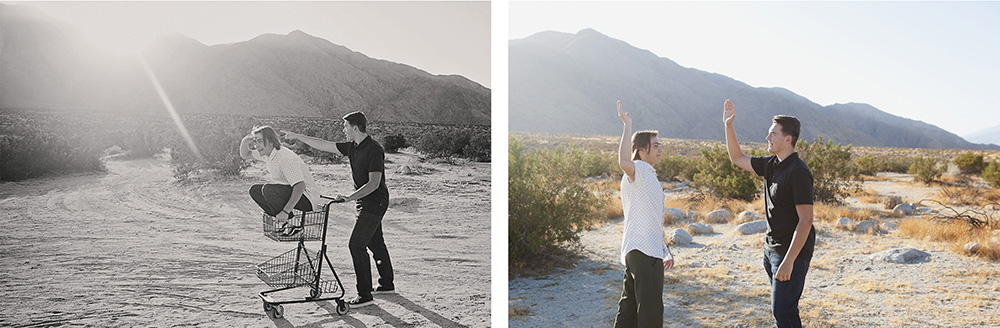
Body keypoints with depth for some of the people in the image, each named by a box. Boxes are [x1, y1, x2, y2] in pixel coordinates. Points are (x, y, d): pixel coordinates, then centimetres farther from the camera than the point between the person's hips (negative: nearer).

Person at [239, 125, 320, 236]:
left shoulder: (285, 158, -25)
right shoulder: (266, 153, 4)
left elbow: (300, 186, -33)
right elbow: (245, 155, 23)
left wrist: (285, 211, -37)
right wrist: (245, 141, 0)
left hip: (305, 198, -10)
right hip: (288, 192, 10)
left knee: (268, 189, -27)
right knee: (255, 190, 6)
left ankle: (294, 223, -13)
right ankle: (286, 221, 3)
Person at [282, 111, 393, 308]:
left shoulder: (374, 150, -21)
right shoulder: (353, 147, 7)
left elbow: (374, 183, -25)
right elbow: (324, 146, 14)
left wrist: (350, 197, -31)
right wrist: (298, 137, 15)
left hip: (375, 202, -10)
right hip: (365, 202, 10)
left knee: (356, 244, -12)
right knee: (375, 243, 18)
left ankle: (365, 294, -6)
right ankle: (387, 284, 32)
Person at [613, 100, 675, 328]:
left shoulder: (649, 177, 23)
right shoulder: (638, 170, -8)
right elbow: (624, 162, -36)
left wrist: (666, 250, 29)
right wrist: (627, 125, -28)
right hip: (643, 251, -10)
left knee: (630, 307, 15)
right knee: (651, 310, -9)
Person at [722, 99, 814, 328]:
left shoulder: (798, 172, -19)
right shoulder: (771, 165, 7)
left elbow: (806, 220, -22)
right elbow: (737, 158, 21)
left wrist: (788, 261, -26)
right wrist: (728, 125, 12)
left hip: (792, 251, -9)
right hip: (771, 249, 9)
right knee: (784, 309, 15)